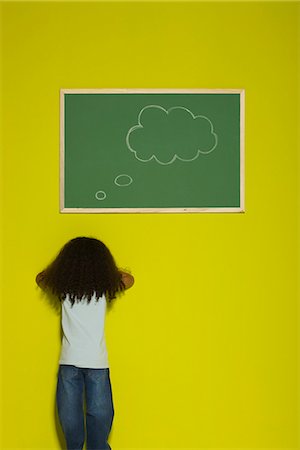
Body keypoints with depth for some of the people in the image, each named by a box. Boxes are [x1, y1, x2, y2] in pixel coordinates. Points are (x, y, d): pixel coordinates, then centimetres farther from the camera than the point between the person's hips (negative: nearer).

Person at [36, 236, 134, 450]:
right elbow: (128, 279, 17)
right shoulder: (105, 286, -4)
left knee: (70, 413, 9)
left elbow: (41, 278, 20)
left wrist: (61, 264, 21)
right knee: (99, 412, 7)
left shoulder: (64, 287, -2)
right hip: (97, 361, -1)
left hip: (69, 360, 1)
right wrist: (106, 268, 20)